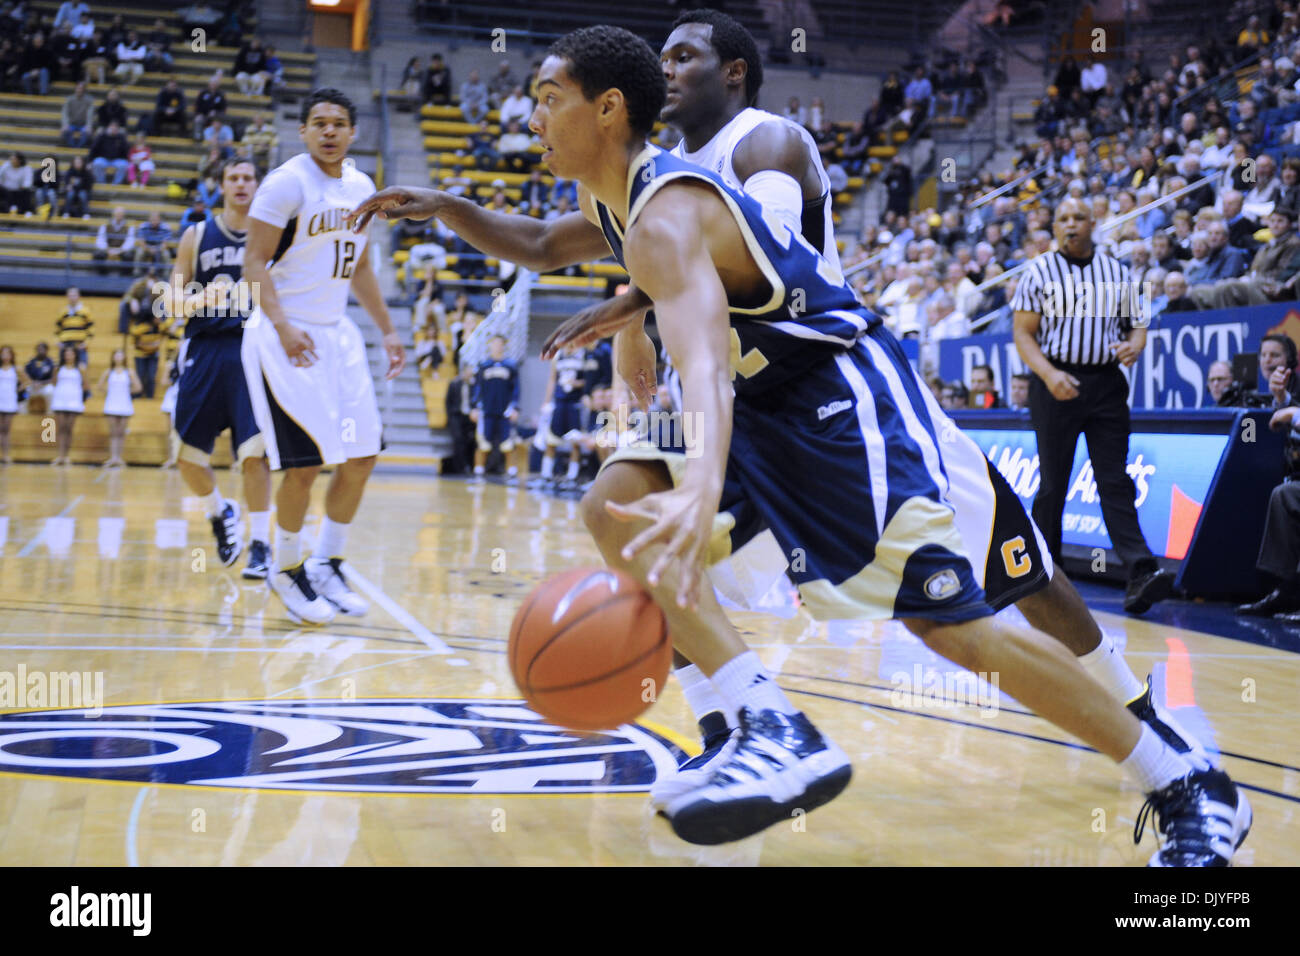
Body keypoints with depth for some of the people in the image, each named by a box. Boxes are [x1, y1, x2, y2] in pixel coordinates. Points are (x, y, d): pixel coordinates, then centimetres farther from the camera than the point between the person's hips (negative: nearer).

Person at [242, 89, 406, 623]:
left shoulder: (361, 187, 11)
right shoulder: (286, 183, -11)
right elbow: (254, 263, -13)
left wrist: (387, 330, 18)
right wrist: (282, 327, -26)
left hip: (337, 333, 7)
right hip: (285, 335, -7)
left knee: (360, 458, 5)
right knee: (305, 464, -9)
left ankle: (327, 566, 19)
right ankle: (286, 571, 11)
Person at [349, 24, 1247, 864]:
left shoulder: (665, 212, -25)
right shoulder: (610, 197, 6)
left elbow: (704, 360, -46)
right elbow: (540, 251, 33)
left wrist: (703, 486, -63)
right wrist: (450, 211, 16)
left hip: (850, 394, -10)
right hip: (771, 403, 10)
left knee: (951, 621, -12)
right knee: (618, 513, -6)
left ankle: (1191, 789, 4)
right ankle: (779, 732, -15)